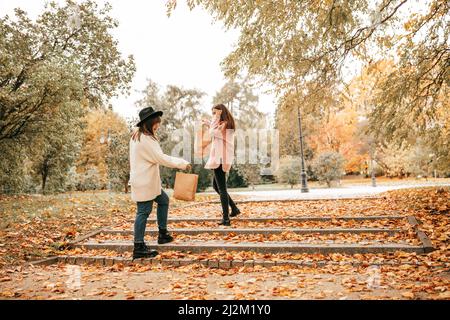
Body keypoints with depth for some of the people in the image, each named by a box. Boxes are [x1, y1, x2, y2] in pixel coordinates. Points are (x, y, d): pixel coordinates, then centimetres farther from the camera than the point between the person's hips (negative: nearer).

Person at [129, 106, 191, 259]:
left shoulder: (137, 136, 13)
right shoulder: (146, 139, -19)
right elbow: (161, 158, -20)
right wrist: (182, 164, -14)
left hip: (148, 181, 11)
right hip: (144, 183, -11)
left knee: (163, 200, 19)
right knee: (144, 211, -5)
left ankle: (163, 234, 27)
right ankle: (139, 248, 3)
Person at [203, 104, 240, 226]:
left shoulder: (224, 124, -12)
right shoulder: (226, 125, 17)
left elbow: (212, 132, -22)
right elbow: (217, 133, 27)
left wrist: (216, 118, -14)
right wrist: (209, 124, 23)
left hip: (220, 159, -10)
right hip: (221, 159, 10)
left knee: (222, 188, -7)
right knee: (216, 186, 18)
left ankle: (226, 218, -3)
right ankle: (234, 208, 21)